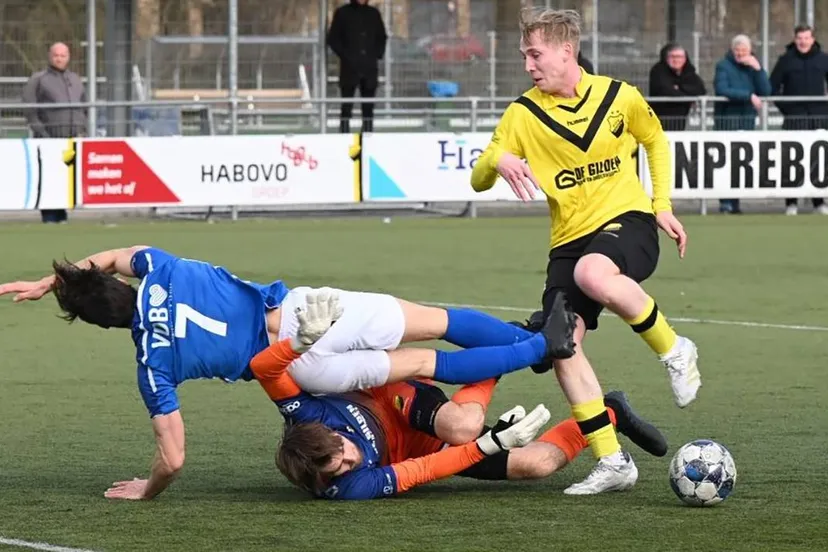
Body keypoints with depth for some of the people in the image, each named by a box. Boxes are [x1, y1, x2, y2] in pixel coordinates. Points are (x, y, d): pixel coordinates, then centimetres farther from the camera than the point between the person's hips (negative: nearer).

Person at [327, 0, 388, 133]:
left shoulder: (373, 13, 11)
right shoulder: (343, 13, 1)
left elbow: (382, 37, 20)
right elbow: (333, 38, 1)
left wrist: (377, 54, 5)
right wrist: (345, 55, -8)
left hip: (370, 67, 4)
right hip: (349, 67, -3)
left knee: (368, 107, 7)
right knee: (347, 105, -5)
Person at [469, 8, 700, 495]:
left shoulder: (619, 97, 0)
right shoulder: (524, 113, 2)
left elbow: (656, 141, 18)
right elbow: (478, 179, 0)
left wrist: (662, 205, 8)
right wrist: (499, 161, -23)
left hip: (628, 221, -4)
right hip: (570, 239, 4)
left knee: (593, 275, -38)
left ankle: (674, 351, -14)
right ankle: (612, 462, -4)